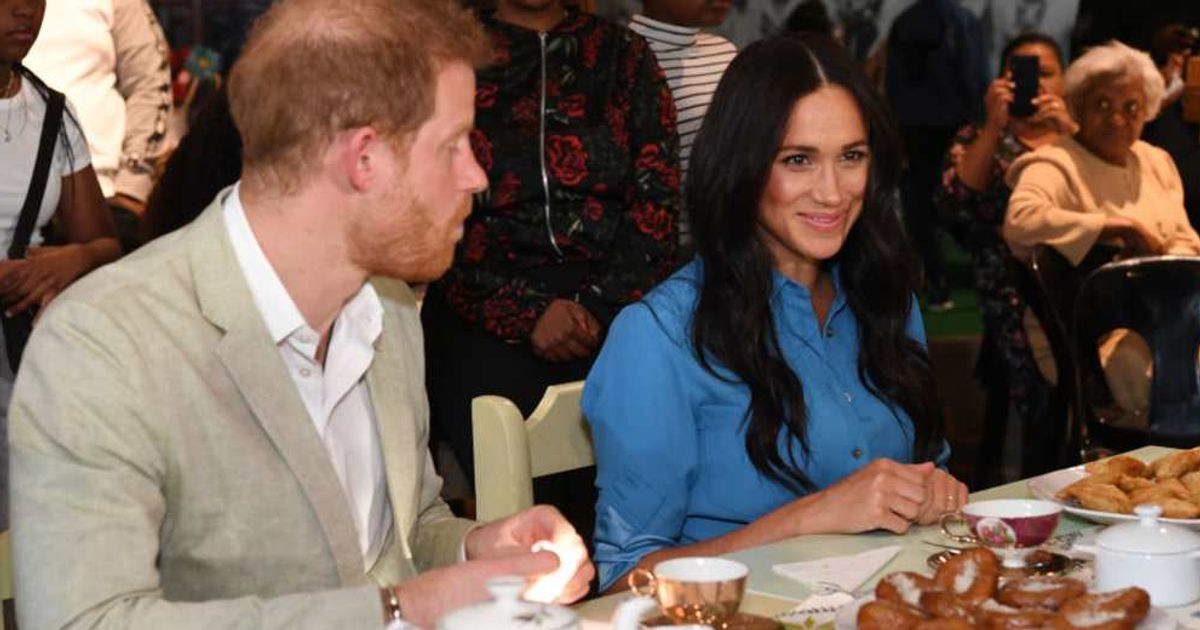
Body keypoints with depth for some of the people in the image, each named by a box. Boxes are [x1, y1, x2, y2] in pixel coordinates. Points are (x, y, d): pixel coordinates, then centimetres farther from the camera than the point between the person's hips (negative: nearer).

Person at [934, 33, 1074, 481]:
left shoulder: (1079, 135, 20)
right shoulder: (978, 139, 14)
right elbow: (955, 205, -5)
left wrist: (1070, 130, -11)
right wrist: (994, 127, -9)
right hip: (1012, 289, -2)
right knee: (1043, 404, -26)